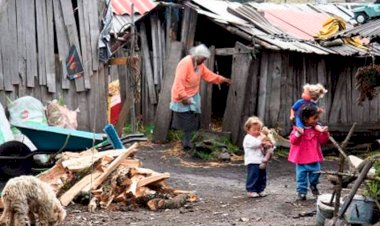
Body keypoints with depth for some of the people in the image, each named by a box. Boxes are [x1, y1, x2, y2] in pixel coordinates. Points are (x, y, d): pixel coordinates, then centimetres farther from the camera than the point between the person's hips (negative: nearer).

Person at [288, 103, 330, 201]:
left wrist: (325, 133, -11)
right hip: (301, 158, -3)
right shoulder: (298, 128, -10)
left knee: (315, 172, 4)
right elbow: (293, 141, -14)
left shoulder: (316, 129, 1)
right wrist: (298, 134, -30)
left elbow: (322, 141, 5)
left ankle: (313, 185, 31)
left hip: (314, 158, 3)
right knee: (301, 175, 2)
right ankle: (302, 191, 12)